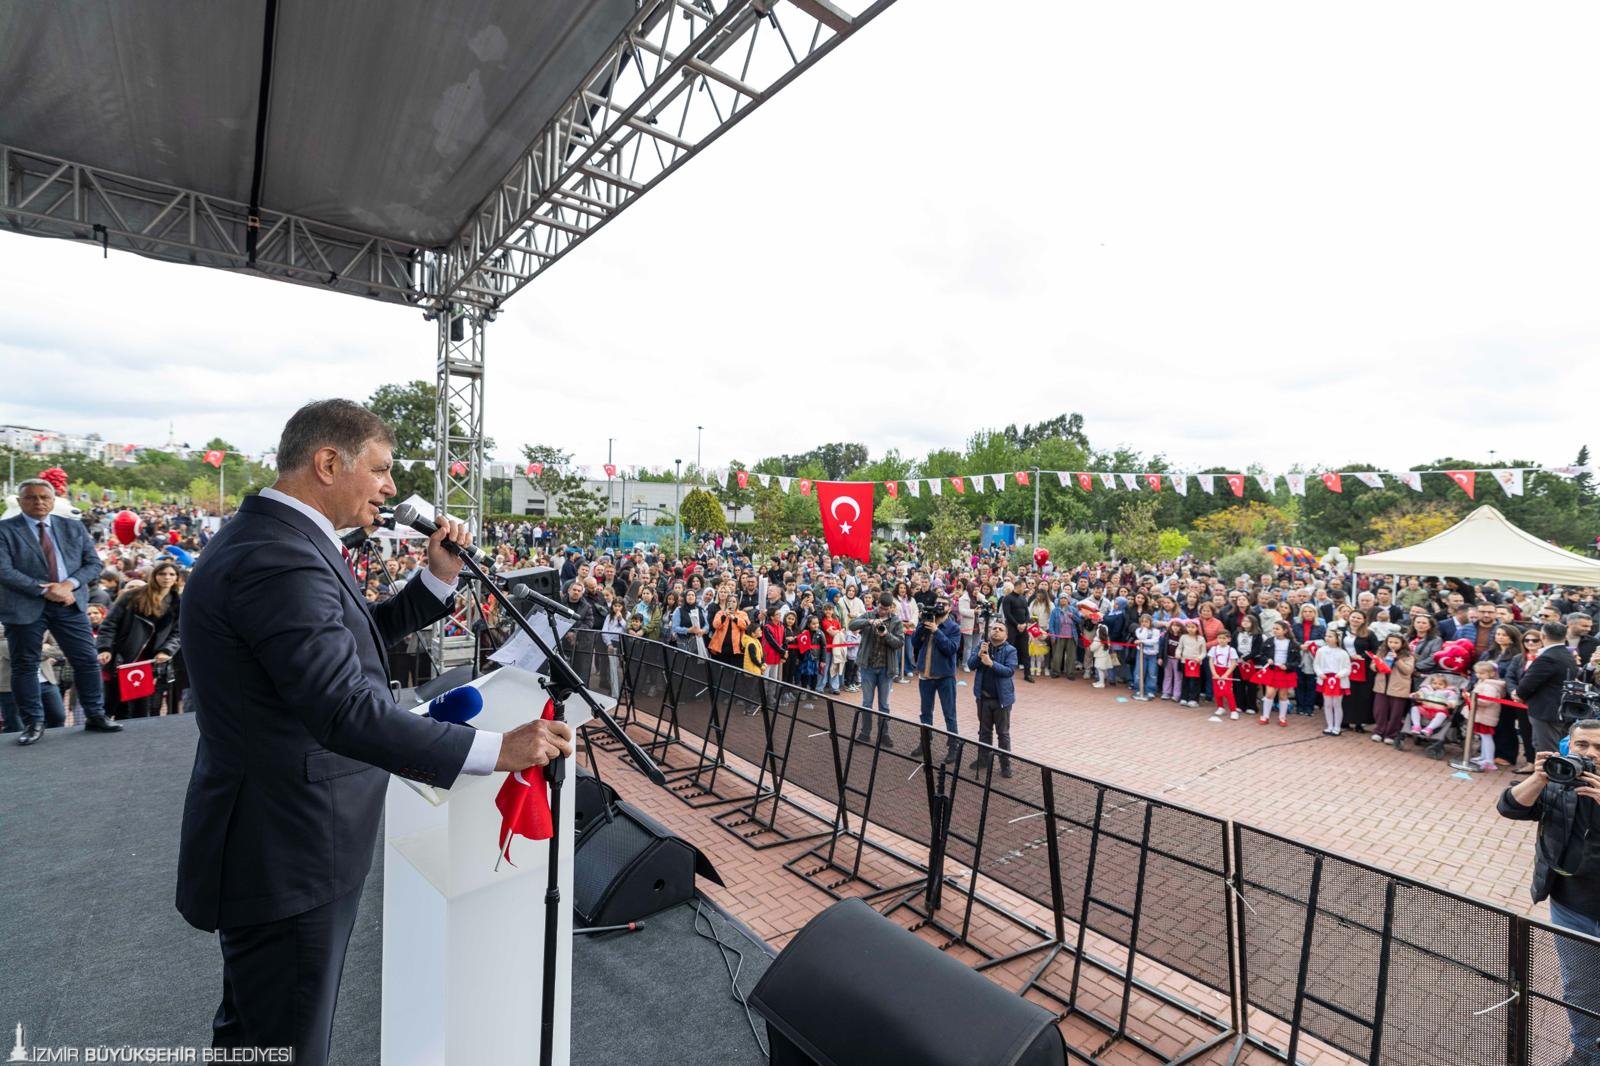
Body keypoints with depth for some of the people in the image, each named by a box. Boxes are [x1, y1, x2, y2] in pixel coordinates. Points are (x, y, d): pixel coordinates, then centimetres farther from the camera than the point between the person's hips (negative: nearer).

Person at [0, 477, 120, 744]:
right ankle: (33, 723, 16)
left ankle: (95, 716, 14)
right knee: (24, 666, 5)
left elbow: (94, 564, 6)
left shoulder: (74, 528, 9)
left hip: (69, 603, 2)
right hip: (24, 606, -2)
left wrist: (69, 584, -12)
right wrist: (44, 590, -19)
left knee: (88, 660, 4)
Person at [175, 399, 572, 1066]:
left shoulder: (270, 538, 7)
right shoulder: (280, 561, -27)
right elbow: (346, 713, -34)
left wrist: (439, 577, 0)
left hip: (272, 842, 10)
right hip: (287, 857, -10)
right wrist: (498, 750, -35)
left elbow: (357, 636, 13)